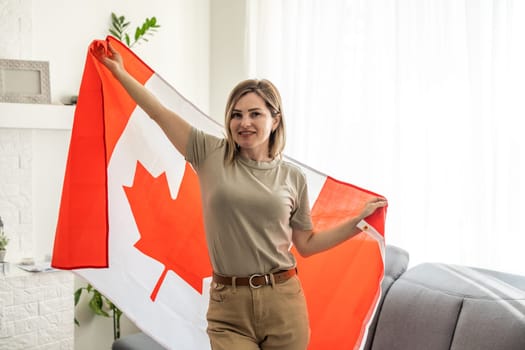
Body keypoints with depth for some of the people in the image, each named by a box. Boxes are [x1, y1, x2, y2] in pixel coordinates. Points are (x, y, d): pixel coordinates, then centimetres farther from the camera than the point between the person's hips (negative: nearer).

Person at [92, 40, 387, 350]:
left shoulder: (293, 177, 5)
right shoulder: (211, 155, 2)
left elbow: (306, 244, 11)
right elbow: (159, 112, 5)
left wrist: (359, 220, 6)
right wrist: (120, 72, 10)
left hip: (283, 304, 1)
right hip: (229, 306, -1)